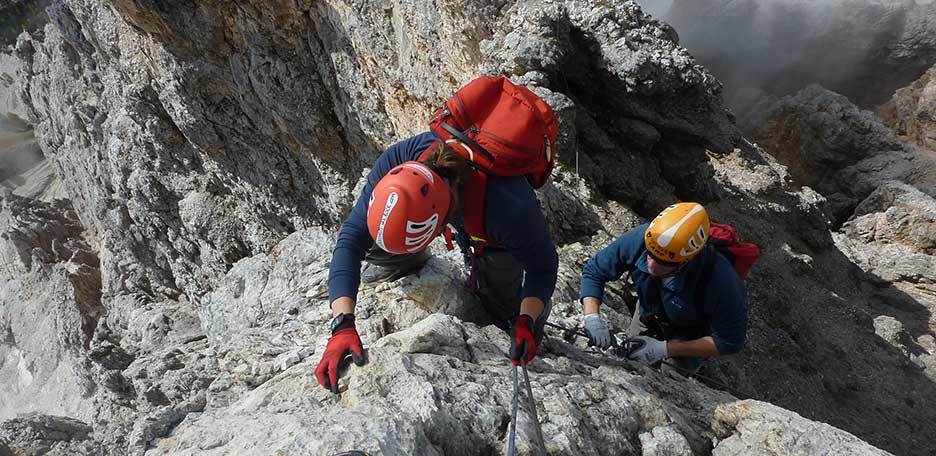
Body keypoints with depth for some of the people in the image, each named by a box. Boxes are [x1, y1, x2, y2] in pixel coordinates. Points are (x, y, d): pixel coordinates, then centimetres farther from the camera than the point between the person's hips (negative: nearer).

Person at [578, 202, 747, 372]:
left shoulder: (720, 281, -46)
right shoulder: (641, 238, -39)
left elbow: (729, 341, -30)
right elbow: (594, 271, -23)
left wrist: (666, 349, -35)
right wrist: (592, 316, -37)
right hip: (649, 311, 3)